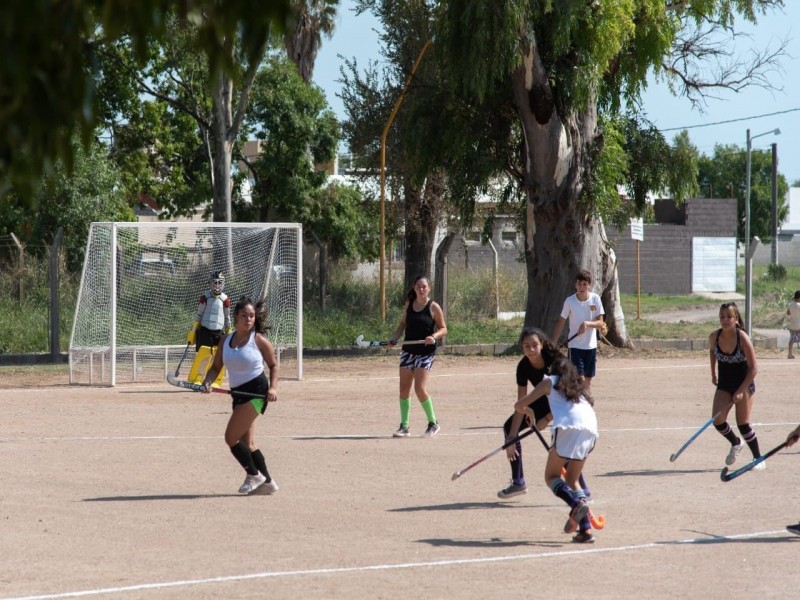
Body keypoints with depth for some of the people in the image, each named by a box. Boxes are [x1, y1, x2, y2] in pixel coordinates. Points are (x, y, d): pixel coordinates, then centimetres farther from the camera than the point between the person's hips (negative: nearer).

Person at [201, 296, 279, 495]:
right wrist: (207, 382, -11)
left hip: (256, 391, -7)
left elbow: (273, 365, 4)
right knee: (247, 443, 9)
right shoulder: (225, 341, 7)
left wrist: (273, 387, -10)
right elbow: (216, 367, 9)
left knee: (231, 437, -13)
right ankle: (267, 482, 19)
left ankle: (254, 475, 2)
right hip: (239, 394, 7)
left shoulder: (259, 340, -6)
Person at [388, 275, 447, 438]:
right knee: (404, 388, 3)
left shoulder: (433, 307, -6)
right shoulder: (408, 304, 7)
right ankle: (404, 426, 11)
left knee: (420, 388, -13)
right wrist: (394, 337, 2)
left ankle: (433, 423, 3)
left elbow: (443, 329, -2)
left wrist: (434, 337, -22)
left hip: (425, 352, -5)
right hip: (408, 350, 5)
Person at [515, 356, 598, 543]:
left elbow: (519, 405, 19)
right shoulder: (580, 384, 34)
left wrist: (528, 411, 43)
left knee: (551, 476, 9)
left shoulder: (550, 381, 22)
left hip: (568, 428, -4)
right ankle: (585, 529, 2)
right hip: (590, 430, 4)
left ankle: (576, 503, -20)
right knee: (572, 480, 18)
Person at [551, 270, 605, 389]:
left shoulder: (595, 299, -5)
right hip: (575, 346, -2)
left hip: (591, 345, 2)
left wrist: (587, 324, -26)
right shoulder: (570, 301, -9)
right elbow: (561, 323, -2)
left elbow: (600, 323, -7)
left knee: (588, 379, 10)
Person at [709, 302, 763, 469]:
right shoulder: (714, 336, -10)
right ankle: (736, 443, 21)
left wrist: (741, 390, -22)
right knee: (717, 420, -9)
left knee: (742, 424, -6)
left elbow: (753, 368, -18)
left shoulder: (743, 339, -22)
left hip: (744, 384, -4)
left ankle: (759, 459, 12)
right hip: (724, 385, 4)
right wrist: (713, 373, 16)